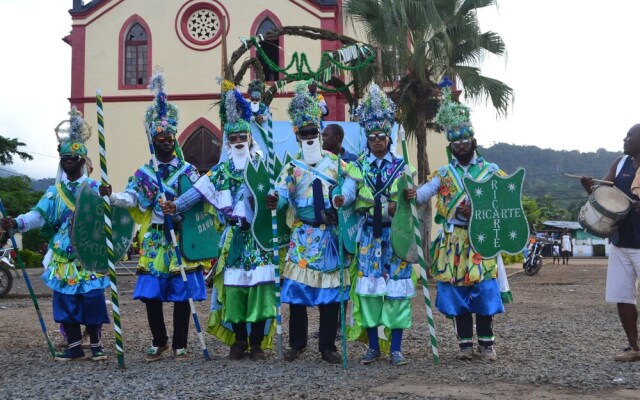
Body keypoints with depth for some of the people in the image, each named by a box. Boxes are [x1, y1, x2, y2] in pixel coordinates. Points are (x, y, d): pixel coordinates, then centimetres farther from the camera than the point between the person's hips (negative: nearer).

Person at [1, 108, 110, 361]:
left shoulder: (95, 188, 3)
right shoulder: (54, 191, 11)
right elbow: (40, 214, -2)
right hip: (63, 257, 3)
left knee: (92, 300, -4)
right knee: (65, 300, 4)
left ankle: (96, 344, 10)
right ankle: (74, 346, 14)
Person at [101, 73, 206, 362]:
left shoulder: (188, 170, 5)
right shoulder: (144, 173, 9)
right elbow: (131, 198, -4)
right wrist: (111, 196, -24)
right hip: (153, 240, 2)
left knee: (181, 294, 1)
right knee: (150, 293, 2)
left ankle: (180, 344, 12)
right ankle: (159, 342, 19)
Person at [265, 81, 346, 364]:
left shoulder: (334, 162, 9)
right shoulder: (292, 167, 6)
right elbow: (282, 192, -8)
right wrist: (274, 200, -31)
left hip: (330, 234, 0)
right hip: (302, 235, 0)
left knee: (330, 292, 2)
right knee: (296, 289, 0)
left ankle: (328, 346, 11)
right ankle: (297, 343, 15)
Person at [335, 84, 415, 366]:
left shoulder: (401, 166, 7)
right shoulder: (358, 167, 7)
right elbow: (348, 190, -11)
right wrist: (341, 199, -34)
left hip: (396, 234, 0)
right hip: (368, 235, 1)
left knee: (397, 286, -2)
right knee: (367, 285, 1)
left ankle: (396, 348, 7)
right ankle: (373, 346, 13)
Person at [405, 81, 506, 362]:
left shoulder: (490, 170, 6)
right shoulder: (444, 173, 7)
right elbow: (427, 190, -9)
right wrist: (413, 194, -31)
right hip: (453, 242, 1)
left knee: (484, 291, -3)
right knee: (457, 292, 3)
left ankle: (486, 343, 9)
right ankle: (465, 344, 13)